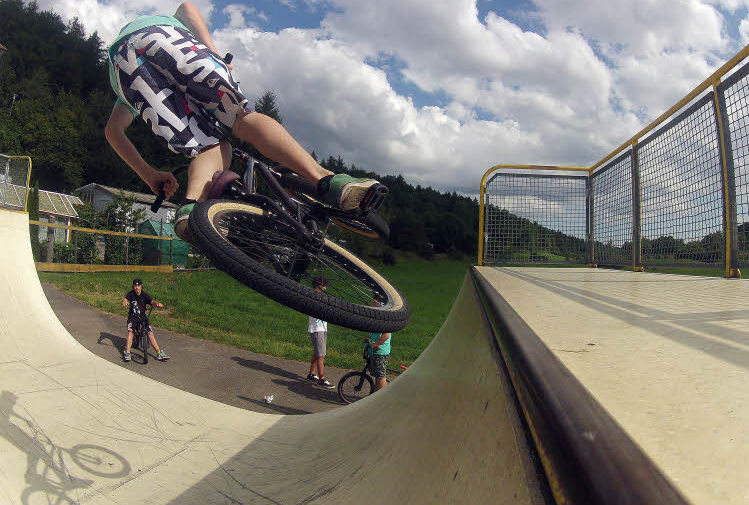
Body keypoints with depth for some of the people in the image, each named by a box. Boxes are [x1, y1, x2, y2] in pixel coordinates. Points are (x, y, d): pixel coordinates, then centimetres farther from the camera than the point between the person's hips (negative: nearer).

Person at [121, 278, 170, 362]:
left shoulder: (144, 295, -6)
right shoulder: (131, 294, -4)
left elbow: (152, 301, -22)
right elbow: (125, 299, -23)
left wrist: (157, 303, -47)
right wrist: (125, 302, -49)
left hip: (142, 316, 0)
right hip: (132, 316, 0)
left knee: (150, 333, -13)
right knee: (130, 331, -25)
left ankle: (159, 353, -10)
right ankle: (127, 353, -23)